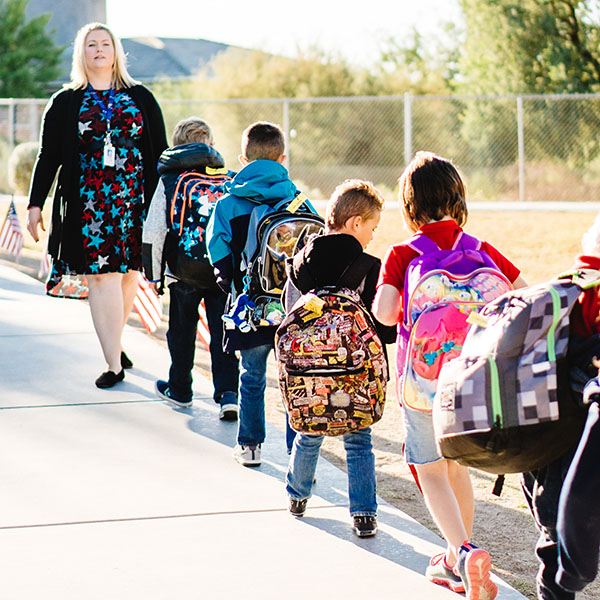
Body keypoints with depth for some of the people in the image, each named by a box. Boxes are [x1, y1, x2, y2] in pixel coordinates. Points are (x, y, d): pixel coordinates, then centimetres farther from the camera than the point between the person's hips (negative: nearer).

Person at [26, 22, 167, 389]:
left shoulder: (140, 98, 9)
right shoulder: (66, 103, 8)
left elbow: (160, 153, 10)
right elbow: (48, 156, 8)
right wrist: (36, 205, 4)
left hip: (136, 199, 1)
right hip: (88, 202, -1)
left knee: (129, 274, 4)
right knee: (102, 276, -8)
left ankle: (115, 341, 27)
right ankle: (114, 364, -7)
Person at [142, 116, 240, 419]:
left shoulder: (169, 181, 2)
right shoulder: (230, 179, 7)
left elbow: (153, 231, -2)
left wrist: (153, 273, 4)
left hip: (185, 270, -1)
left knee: (182, 329, 15)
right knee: (223, 331, 6)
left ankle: (179, 389, 28)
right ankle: (228, 393, -6)